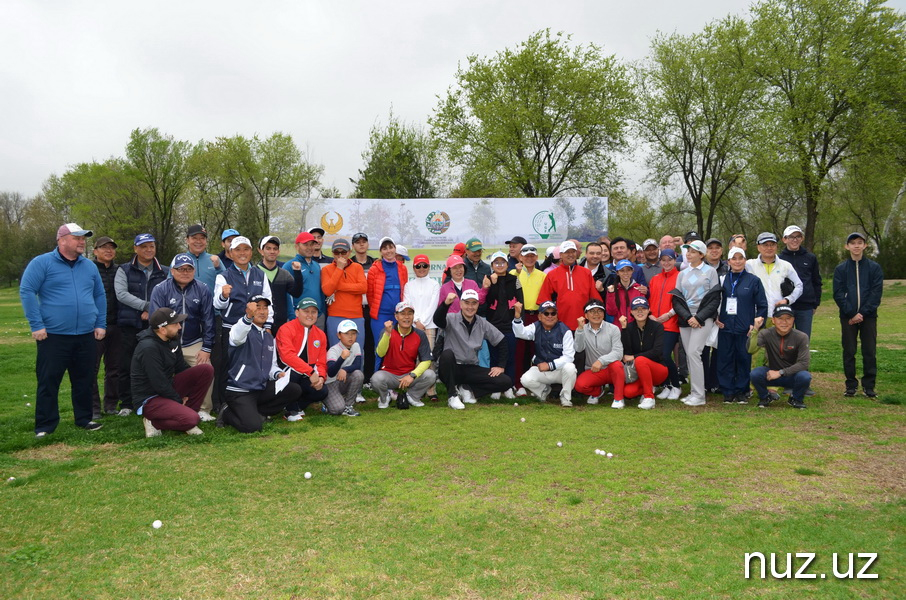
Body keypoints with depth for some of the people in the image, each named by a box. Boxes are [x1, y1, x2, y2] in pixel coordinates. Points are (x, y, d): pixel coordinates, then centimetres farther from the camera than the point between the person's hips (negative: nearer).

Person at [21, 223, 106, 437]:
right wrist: (36, 325, -13)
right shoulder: (42, 263, -3)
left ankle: (84, 419, 24)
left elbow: (100, 296, 16)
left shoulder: (89, 266, 12)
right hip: (54, 336, -4)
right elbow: (26, 291, -8)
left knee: (84, 381, 12)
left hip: (86, 336, 4)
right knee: (48, 381, 2)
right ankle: (45, 426, 12)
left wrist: (101, 324, 7)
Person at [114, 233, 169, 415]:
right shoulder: (124, 270, 6)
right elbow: (121, 294, -7)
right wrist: (147, 306, -13)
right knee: (127, 366, 2)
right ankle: (126, 404, 13)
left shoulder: (165, 272, 10)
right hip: (130, 325, -1)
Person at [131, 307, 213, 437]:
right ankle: (154, 422, -2)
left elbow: (181, 367, 13)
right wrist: (179, 401, -11)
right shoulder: (149, 348, -25)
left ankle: (185, 411, -1)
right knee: (192, 419, -29)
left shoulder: (172, 339, 2)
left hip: (168, 389, 9)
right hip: (150, 399, -9)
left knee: (207, 369, -8)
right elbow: (159, 384, -23)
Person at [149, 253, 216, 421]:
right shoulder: (160, 290, -4)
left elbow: (208, 321, 2)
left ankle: (204, 410, 5)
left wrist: (206, 348, -1)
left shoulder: (202, 290, -1)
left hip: (194, 344, 1)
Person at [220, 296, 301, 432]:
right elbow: (237, 338, -33)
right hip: (240, 391, -7)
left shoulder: (269, 337, 15)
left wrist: (278, 374, -5)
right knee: (252, 426, -25)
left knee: (295, 390, -13)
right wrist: (249, 317, -53)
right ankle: (227, 413, 7)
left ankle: (255, 412, -1)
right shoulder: (243, 329, -7)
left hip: (262, 388, 7)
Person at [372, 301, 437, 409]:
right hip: (389, 374, -2)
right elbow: (380, 353, -23)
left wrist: (412, 375, -23)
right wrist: (387, 333, -37)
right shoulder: (386, 332, -7)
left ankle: (411, 396, 6)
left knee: (430, 375, -24)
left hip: (409, 375, 2)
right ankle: (384, 397, 4)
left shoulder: (420, 335, -3)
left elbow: (426, 360, -8)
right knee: (377, 378, -33)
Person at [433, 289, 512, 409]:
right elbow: (437, 320, -31)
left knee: (506, 382, -11)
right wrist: (446, 303, -50)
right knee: (447, 354, -37)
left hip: (471, 369, 4)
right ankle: (453, 395, -19)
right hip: (451, 369, -4)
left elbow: (501, 341, 12)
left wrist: (500, 366, 5)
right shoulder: (452, 319, -8)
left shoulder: (482, 323, 5)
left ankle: (466, 389, 3)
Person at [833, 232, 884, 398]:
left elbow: (876, 293, -2)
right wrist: (851, 314, -11)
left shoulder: (874, 267, 3)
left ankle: (869, 385, 11)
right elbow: (838, 294, -1)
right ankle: (851, 385, 12)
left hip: (869, 316, 0)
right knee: (849, 351, 4)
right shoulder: (840, 269, 4)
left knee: (869, 351, 2)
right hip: (848, 317, 0)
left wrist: (862, 313, -11)